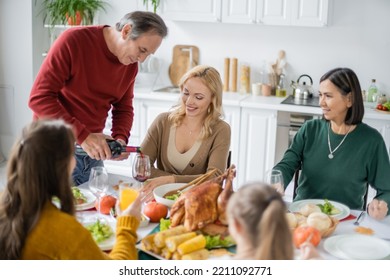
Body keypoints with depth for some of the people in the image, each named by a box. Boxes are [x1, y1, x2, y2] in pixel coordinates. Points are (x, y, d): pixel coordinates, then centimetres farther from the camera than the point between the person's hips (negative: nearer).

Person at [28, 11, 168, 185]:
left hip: (92, 150, 6)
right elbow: (39, 98, -21)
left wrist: (120, 138, -11)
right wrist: (83, 136, -26)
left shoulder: (131, 65, 0)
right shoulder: (73, 41, -18)